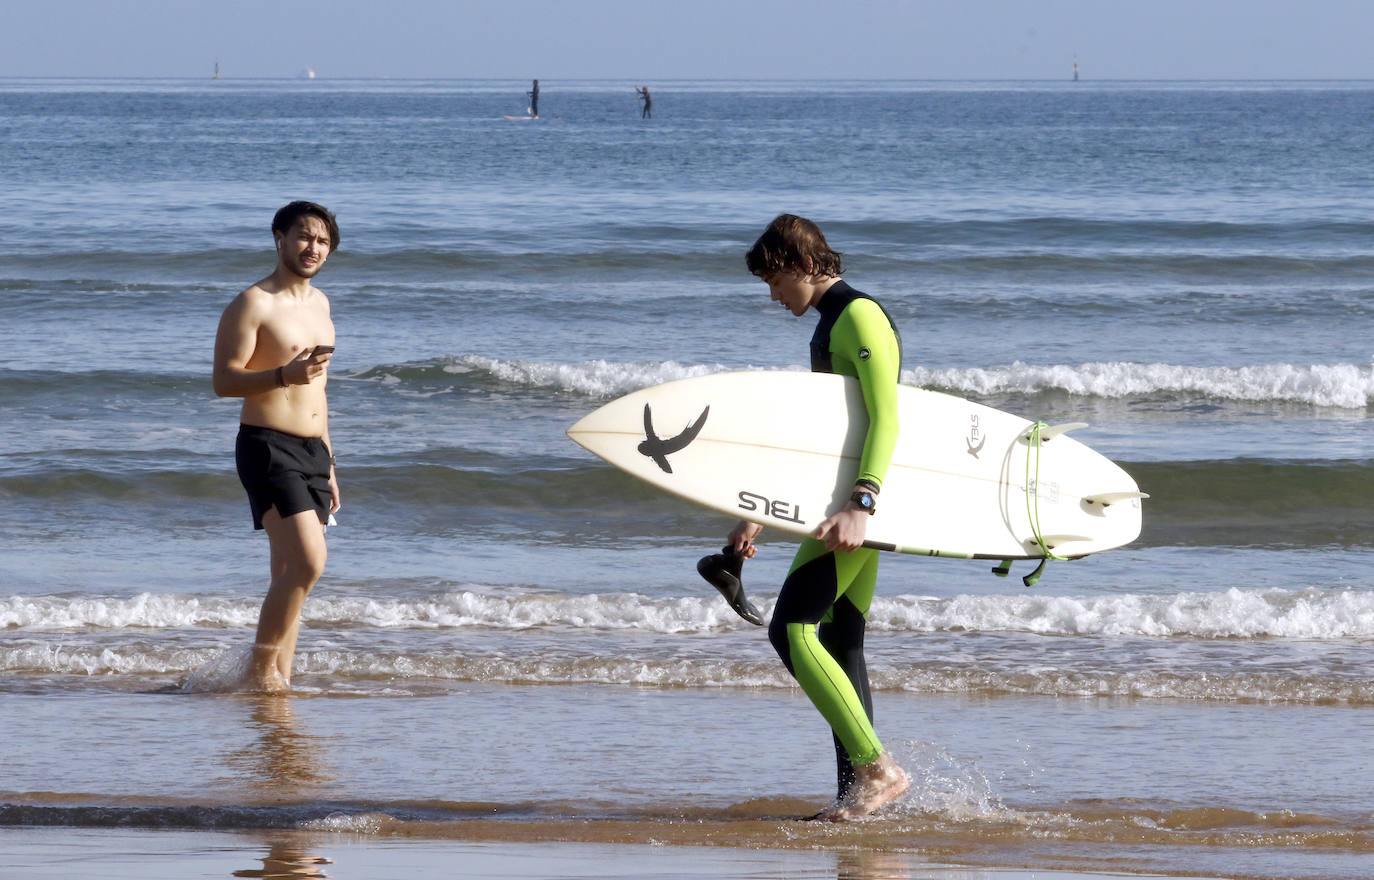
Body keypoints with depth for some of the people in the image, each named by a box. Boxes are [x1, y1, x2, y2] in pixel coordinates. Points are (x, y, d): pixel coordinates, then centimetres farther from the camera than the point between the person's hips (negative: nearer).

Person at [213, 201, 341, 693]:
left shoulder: (318, 303, 18)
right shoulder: (253, 305, -7)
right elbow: (224, 380, -14)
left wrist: (328, 467, 24)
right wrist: (284, 375, -30)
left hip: (312, 451, 8)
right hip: (267, 447, -8)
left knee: (291, 574, 6)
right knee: (308, 561, -20)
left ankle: (279, 680, 8)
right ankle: (260, 667, -10)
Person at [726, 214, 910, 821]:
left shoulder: (860, 317, -10)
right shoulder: (830, 326, 22)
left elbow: (886, 417, -22)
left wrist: (859, 505, -34)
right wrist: (759, 517, 27)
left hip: (861, 498, -10)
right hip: (857, 500, 10)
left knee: (792, 629, -16)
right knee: (839, 641, 8)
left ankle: (877, 769, -18)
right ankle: (857, 793, 8)